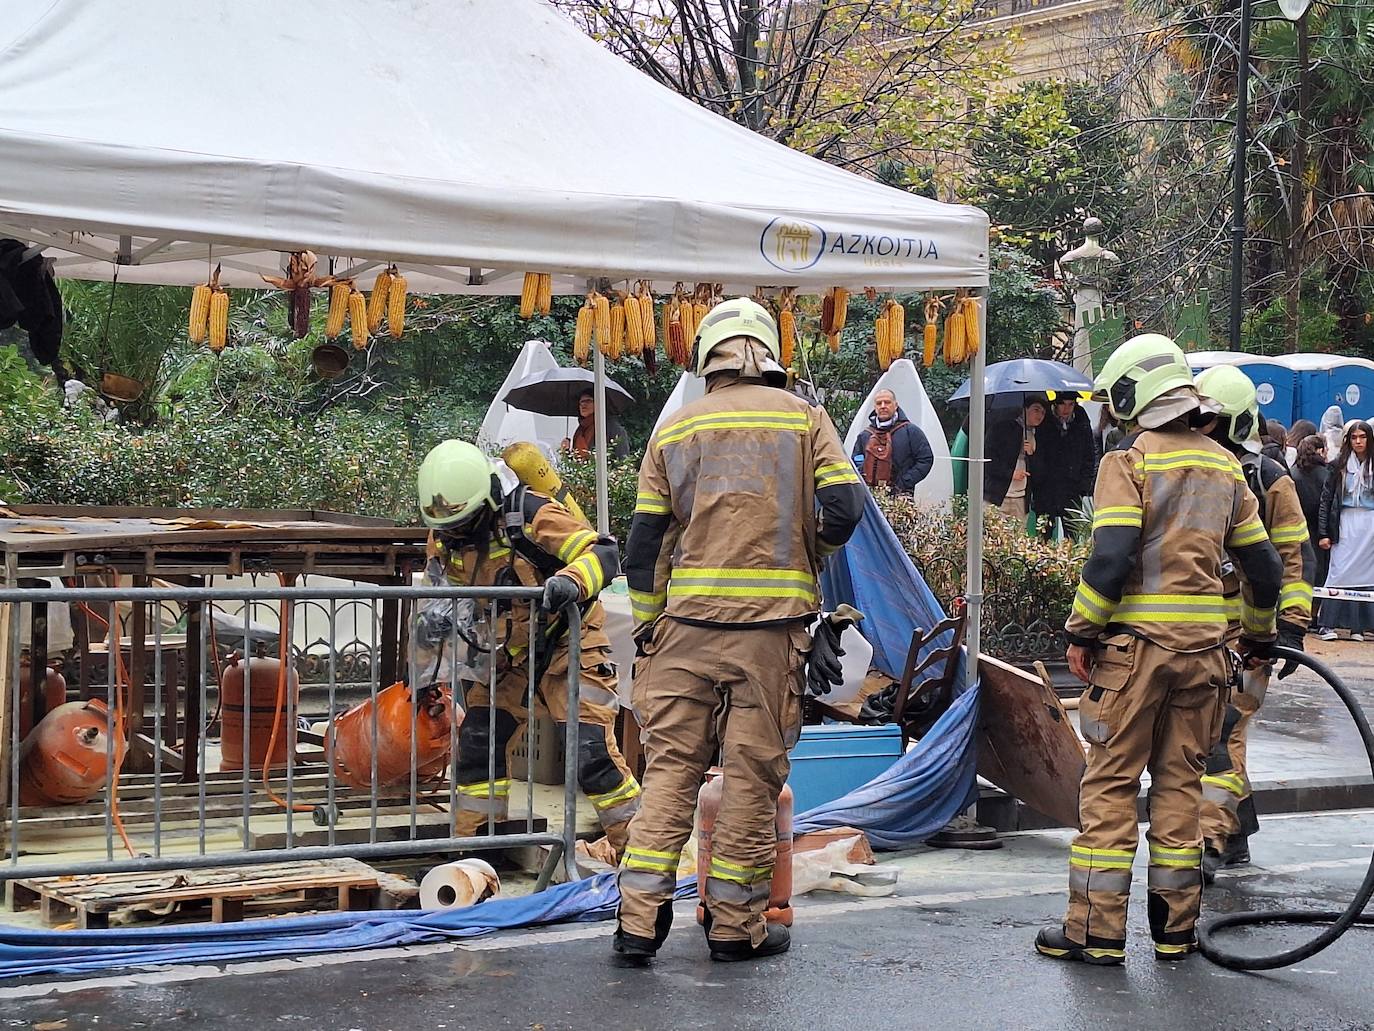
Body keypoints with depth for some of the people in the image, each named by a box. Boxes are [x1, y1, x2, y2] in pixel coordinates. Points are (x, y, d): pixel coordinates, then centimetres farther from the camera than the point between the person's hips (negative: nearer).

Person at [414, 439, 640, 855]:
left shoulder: (529, 515, -25)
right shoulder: (444, 534, -4)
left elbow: (604, 554, -29)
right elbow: (442, 584, 13)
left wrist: (570, 581, -48)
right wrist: (433, 616, -8)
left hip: (566, 644, -7)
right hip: (508, 654, 7)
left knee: (592, 751, -15)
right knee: (477, 743, 3)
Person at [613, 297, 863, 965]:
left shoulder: (675, 429, 10)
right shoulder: (802, 417, 4)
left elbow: (643, 544, 8)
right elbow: (844, 508, -7)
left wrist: (646, 632, 16)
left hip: (687, 620, 2)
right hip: (772, 621, -2)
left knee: (671, 766, 7)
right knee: (753, 773, 5)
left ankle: (638, 922, 3)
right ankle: (735, 925, 10)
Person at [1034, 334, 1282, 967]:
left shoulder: (1129, 461, -7)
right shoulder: (1224, 465, 11)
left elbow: (1112, 555, -18)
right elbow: (1262, 564, 15)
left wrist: (1081, 632, -8)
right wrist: (1257, 636, 29)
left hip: (1136, 641, -5)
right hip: (1203, 645, 5)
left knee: (1110, 781, 0)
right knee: (1180, 780, 12)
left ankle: (1097, 928, 0)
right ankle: (1176, 927, 15)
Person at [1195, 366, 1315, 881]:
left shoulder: (1268, 481, -4)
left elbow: (1296, 557, -3)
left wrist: (1292, 627, -9)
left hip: (1247, 630, -6)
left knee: (1220, 729, -14)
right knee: (1217, 733, 10)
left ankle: (1209, 843, -17)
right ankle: (1237, 837, 22)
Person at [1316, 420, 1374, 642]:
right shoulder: (1339, 465, 4)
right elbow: (1326, 499, 5)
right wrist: (1323, 533, -1)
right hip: (1346, 523, -1)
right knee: (1339, 572, -4)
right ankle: (1330, 625, -2)